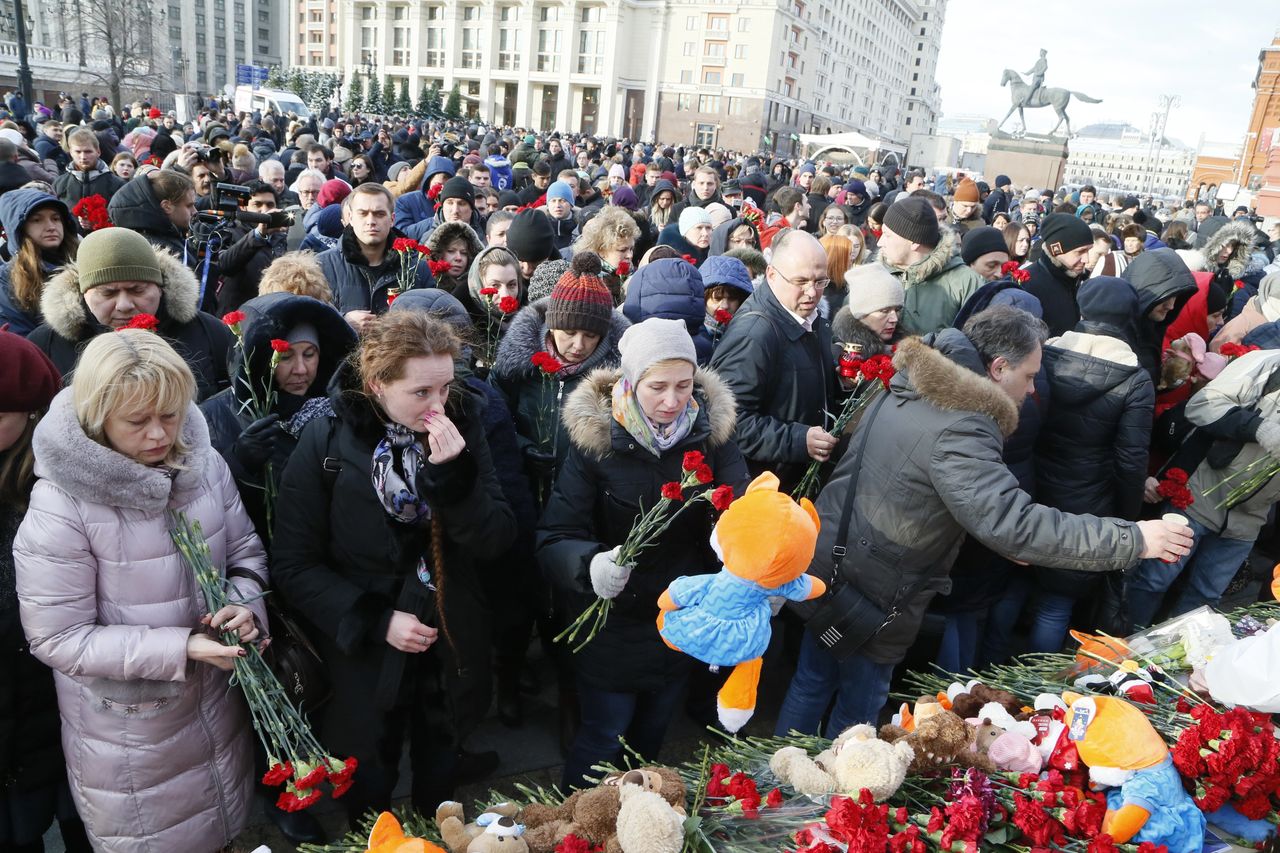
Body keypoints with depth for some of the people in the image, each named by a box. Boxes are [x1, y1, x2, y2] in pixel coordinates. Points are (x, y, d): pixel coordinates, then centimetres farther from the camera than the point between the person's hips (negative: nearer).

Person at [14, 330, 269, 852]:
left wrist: (243, 604, -19)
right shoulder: (59, 507, -23)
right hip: (128, 735, -4)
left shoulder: (204, 465, -10)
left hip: (218, 706, 4)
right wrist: (180, 648, -27)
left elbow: (245, 553, 2)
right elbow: (58, 638, -19)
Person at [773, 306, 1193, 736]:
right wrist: (1132, 539, -27)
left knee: (812, 683, 25)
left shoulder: (904, 391, 4)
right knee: (858, 709, 14)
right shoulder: (959, 431, -26)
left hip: (825, 560, 9)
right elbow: (1014, 523, -33)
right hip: (870, 594, -9)